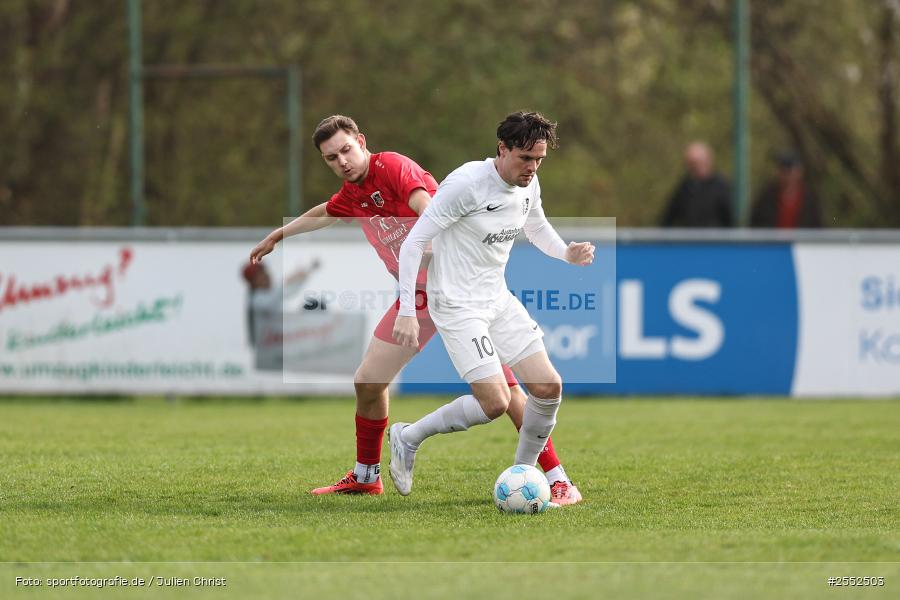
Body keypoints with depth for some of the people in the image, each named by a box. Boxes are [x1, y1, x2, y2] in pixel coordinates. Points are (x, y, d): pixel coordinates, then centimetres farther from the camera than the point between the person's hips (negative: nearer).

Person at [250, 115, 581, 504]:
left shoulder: (392, 166, -15)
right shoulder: (351, 195, 11)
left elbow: (426, 206, -34)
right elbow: (322, 214, 35)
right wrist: (278, 235, 49)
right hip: (418, 296, 8)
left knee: (501, 385, -16)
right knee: (367, 382, 9)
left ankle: (559, 481, -15)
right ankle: (366, 476, 30)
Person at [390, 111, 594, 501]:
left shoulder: (528, 185, 3)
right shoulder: (466, 184, -21)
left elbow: (537, 228, 24)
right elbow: (413, 242, -19)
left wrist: (567, 254, 1)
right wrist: (406, 312, -23)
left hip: (498, 300, 8)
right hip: (457, 305, -8)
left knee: (549, 387, -2)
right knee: (495, 403, -16)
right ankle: (409, 438, 5)